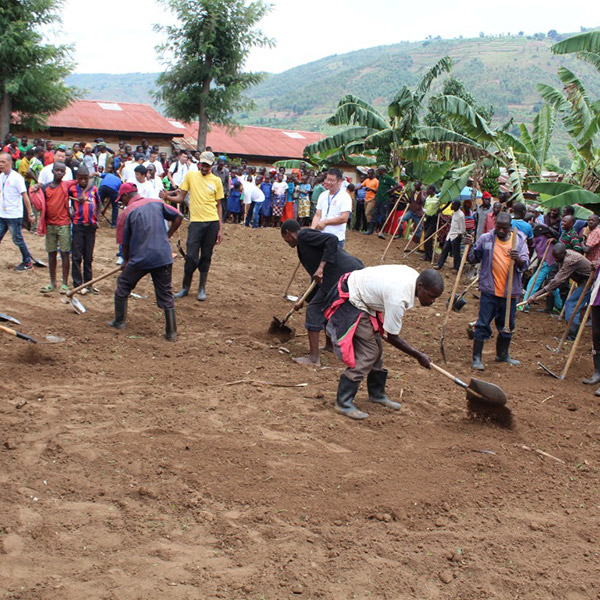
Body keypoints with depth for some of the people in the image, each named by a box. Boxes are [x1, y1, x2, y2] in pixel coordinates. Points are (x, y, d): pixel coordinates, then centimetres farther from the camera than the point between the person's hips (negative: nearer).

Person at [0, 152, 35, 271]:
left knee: (17, 239, 1)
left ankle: (28, 262, 15)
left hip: (14, 215, -7)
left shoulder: (16, 177, -12)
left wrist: (30, 214, -14)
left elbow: (25, 196, -13)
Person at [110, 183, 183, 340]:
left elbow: (124, 242, 5)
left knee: (123, 286, 20)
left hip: (140, 258, -3)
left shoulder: (126, 212, 0)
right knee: (166, 295, 9)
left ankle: (119, 321, 27)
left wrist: (126, 261, 21)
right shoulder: (157, 203, 8)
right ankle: (171, 333, 8)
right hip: (164, 256, 3)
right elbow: (178, 217, 6)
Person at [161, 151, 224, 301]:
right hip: (196, 221, -1)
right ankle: (185, 287, 9)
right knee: (191, 257, -7)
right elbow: (181, 197, 8)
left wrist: (220, 229, 6)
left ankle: (202, 288, 17)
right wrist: (167, 196, -13)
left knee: (206, 257, 6)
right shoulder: (191, 175, 6)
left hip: (212, 222, 1)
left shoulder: (216, 181, 8)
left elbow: (218, 205, 10)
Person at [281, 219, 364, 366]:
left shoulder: (304, 236, -1)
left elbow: (332, 239, -18)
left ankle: (314, 358, 0)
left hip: (341, 275, -10)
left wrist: (321, 267, -21)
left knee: (314, 310, -1)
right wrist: (304, 300, 35)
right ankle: (331, 345, 42)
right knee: (326, 308, 28)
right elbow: (317, 280, 32)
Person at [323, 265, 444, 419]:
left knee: (377, 349, 16)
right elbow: (392, 337, -22)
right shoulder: (398, 298, -34)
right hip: (350, 301, -10)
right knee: (367, 353, -12)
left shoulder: (414, 276, -8)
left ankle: (377, 394, 32)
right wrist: (419, 356, -13)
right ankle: (343, 403, -4)